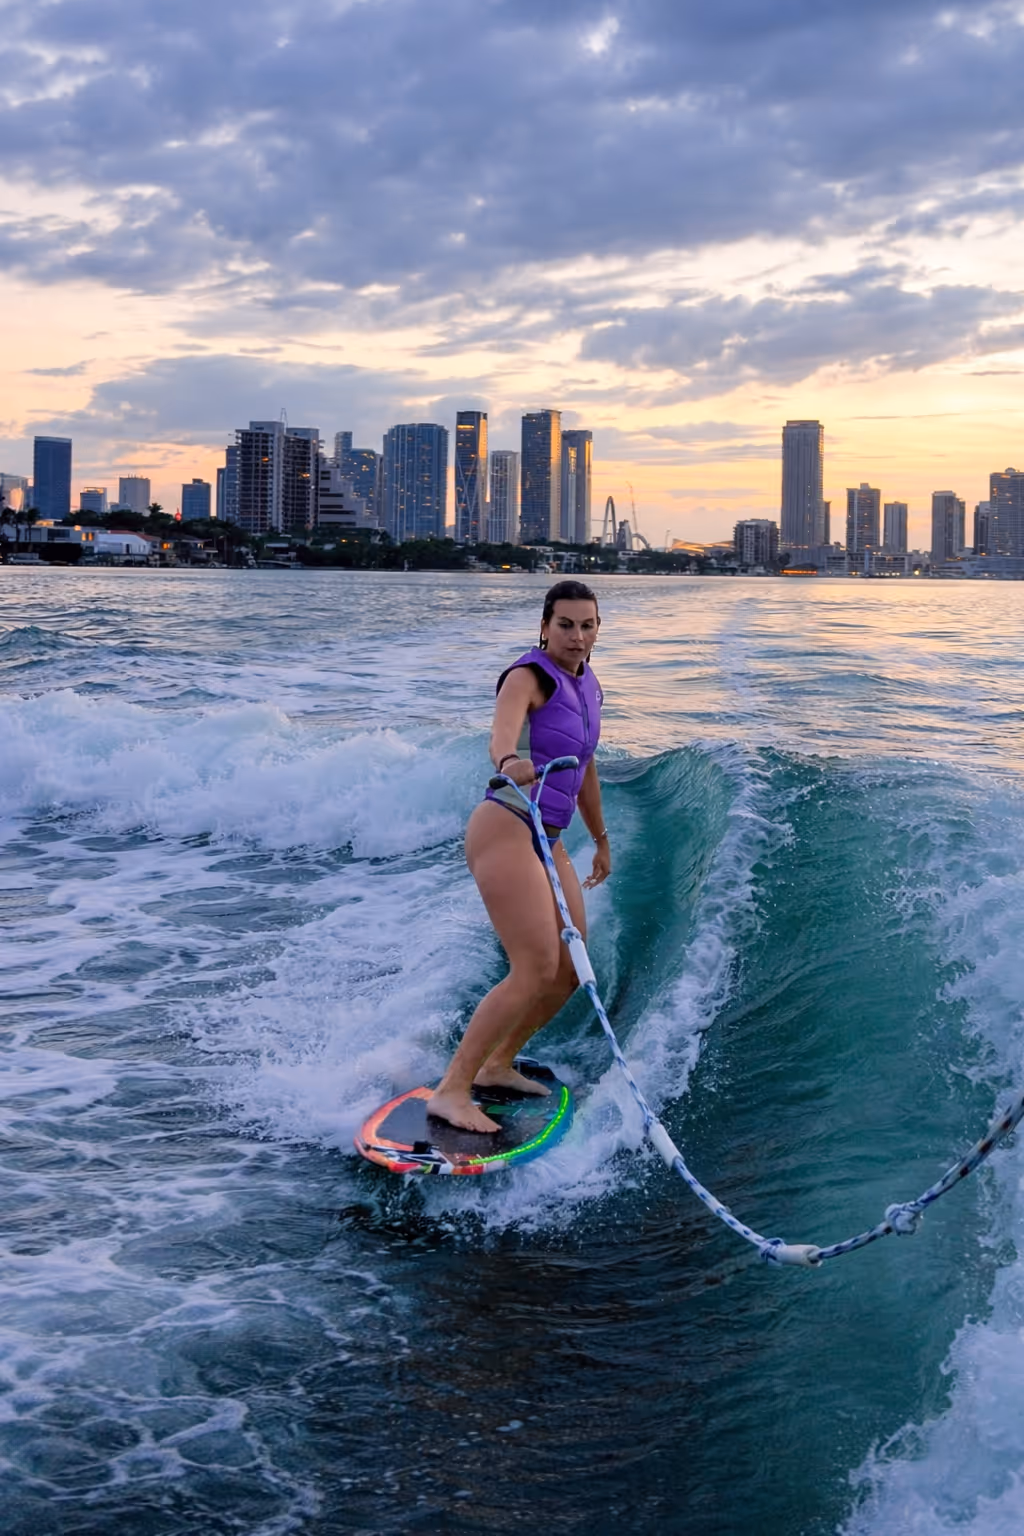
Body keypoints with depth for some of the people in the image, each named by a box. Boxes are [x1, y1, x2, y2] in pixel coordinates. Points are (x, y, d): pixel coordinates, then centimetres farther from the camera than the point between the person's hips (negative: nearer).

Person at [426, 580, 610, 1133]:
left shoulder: (587, 686, 15)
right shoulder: (529, 676, -11)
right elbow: (502, 734, -32)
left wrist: (601, 840, 34)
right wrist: (509, 763, -55)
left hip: (547, 839, 9)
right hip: (507, 828, -9)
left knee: (572, 970, 10)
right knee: (537, 969, -18)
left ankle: (496, 1065, 27)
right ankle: (450, 1091, -14)